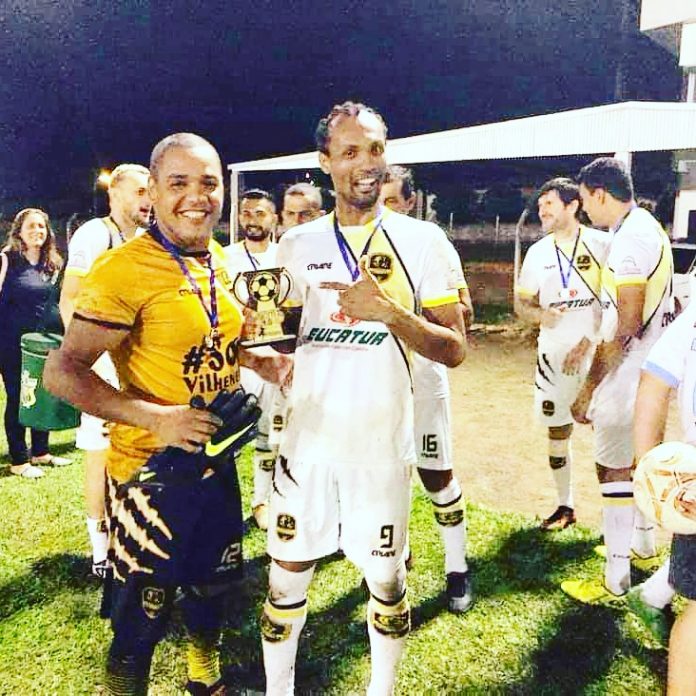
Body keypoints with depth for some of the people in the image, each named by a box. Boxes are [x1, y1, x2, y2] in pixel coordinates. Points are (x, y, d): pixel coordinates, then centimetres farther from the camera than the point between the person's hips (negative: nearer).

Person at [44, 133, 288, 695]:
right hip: (152, 471, -7)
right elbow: (63, 372, -21)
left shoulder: (221, 262, 4)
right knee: (142, 618, 7)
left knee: (213, 584, 25)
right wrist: (158, 417, -31)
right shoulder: (124, 268, -20)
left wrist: (259, 362, 2)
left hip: (216, 460, 8)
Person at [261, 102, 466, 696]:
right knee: (287, 576, 12)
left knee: (386, 579, 12)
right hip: (307, 442, 2)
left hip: (382, 447, -2)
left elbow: (454, 350, -7)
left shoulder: (421, 240, -4)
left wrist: (391, 312, -22)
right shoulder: (297, 243, 5)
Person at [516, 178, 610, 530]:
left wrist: (590, 340, -13)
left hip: (597, 352, -4)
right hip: (553, 353, 4)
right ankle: (565, 506, 26)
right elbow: (522, 303, 11)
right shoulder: (537, 252, 8)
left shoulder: (601, 244, -4)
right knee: (557, 433, 10)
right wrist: (541, 315, -12)